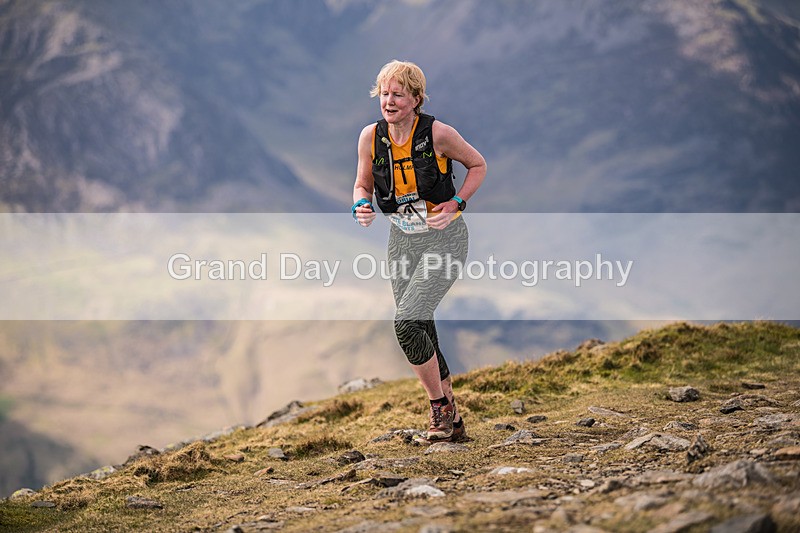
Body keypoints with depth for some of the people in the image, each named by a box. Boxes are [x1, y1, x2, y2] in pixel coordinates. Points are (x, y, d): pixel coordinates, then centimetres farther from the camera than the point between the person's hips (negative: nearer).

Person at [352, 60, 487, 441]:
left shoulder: (438, 133, -16)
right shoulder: (371, 137, -5)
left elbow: (478, 165, 0)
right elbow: (363, 185, 10)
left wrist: (455, 205, -13)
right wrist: (361, 206, -12)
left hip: (445, 238, -5)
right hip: (403, 239, 5)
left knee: (406, 324, -18)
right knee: (422, 333, 8)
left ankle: (441, 407, 2)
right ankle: (452, 422, 24)